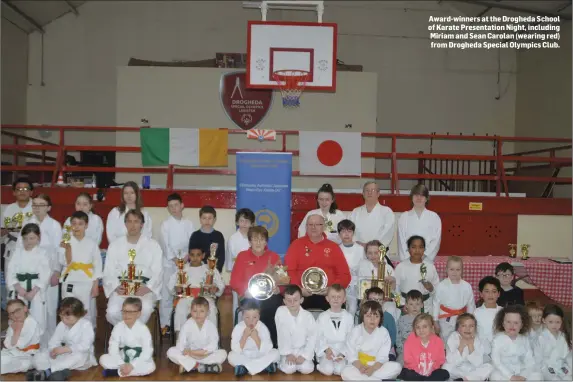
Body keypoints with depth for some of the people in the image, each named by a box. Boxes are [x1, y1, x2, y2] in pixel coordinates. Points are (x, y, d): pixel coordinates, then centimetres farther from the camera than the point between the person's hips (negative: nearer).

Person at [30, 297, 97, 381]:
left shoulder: (86, 325, -15)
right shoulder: (62, 325, 2)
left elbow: (85, 346, -25)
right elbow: (53, 341, -2)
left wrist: (64, 349, -30)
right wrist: (53, 351, -26)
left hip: (82, 355, -6)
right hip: (65, 354, 6)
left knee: (79, 356, -42)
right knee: (38, 357, -10)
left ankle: (46, 372, -40)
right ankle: (61, 372, -37)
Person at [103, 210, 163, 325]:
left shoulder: (153, 245, 8)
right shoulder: (115, 245, 14)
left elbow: (158, 272, 3)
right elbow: (108, 272, 9)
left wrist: (147, 287, -16)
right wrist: (116, 287, -11)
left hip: (144, 288, -1)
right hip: (120, 288, 2)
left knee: (146, 309, -32)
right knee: (112, 312, -27)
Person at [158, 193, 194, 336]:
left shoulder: (188, 223, 6)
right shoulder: (165, 224, -1)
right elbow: (165, 244, -8)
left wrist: (187, 256, -13)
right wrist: (175, 259, -16)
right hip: (169, 263, -2)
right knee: (166, 294, -2)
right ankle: (165, 324, 8)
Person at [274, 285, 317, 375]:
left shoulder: (308, 316, -12)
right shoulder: (280, 312, -15)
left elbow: (312, 337, -7)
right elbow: (282, 335, -14)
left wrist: (304, 355, -14)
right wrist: (288, 353, -15)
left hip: (303, 349, 1)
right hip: (288, 350, -1)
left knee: (307, 369, -20)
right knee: (289, 369, -23)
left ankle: (302, 359, 12)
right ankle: (283, 362, 9)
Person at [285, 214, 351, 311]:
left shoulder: (333, 247, 13)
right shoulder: (296, 244, 9)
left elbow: (345, 274, 10)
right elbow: (289, 271, 3)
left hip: (328, 296, 2)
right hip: (302, 295, -1)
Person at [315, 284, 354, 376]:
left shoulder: (349, 317, 3)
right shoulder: (322, 317, 2)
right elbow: (318, 337, -1)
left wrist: (343, 353, -11)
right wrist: (326, 349, -17)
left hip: (343, 351, 0)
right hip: (325, 351, 0)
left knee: (340, 370, -24)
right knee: (328, 370, -23)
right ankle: (321, 365, 7)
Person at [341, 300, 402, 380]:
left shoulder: (384, 332, -6)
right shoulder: (355, 331, -7)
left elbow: (382, 357, -10)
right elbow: (351, 356, -8)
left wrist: (372, 369, -26)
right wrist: (361, 367, -25)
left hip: (377, 366, 1)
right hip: (358, 365, -1)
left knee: (397, 367, -23)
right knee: (346, 372, -31)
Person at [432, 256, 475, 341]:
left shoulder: (467, 286, -6)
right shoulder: (441, 286, -8)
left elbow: (471, 305, 4)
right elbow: (436, 304, -1)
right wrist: (435, 321, 2)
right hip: (446, 320, -1)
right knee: (445, 341, 10)